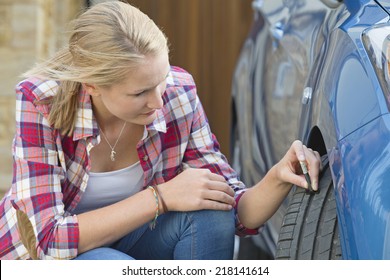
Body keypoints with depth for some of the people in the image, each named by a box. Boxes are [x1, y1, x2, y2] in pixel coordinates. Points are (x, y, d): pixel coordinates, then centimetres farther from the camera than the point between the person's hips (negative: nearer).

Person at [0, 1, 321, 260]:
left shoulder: (177, 92, -18)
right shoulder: (41, 100, -28)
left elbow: (237, 212, -13)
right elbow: (51, 240, -31)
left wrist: (278, 178, -34)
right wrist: (160, 197, -34)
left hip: (123, 245, 4)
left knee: (210, 213, -25)